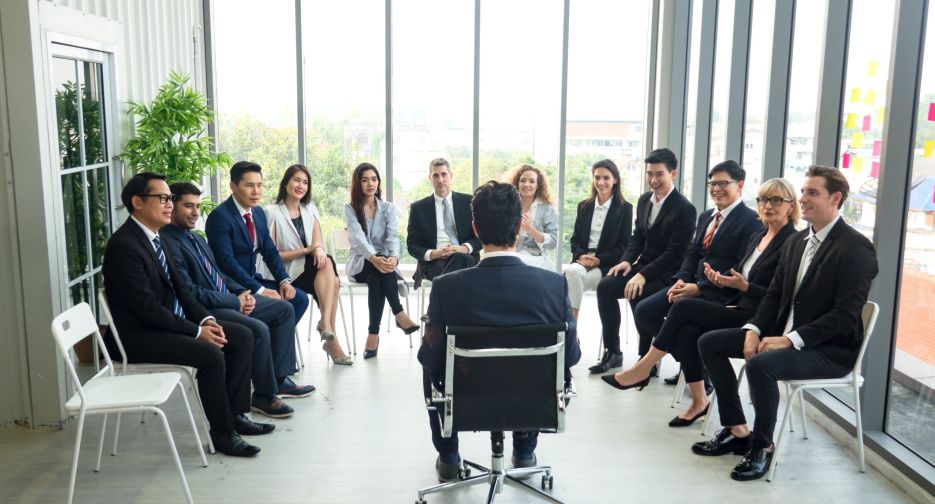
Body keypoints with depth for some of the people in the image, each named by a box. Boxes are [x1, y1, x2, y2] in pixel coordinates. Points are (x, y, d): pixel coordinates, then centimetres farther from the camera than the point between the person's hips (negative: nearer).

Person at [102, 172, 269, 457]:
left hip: (171, 322, 10)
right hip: (140, 335, -10)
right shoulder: (124, 245, -20)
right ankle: (222, 433, -11)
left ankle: (235, 413, 7)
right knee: (211, 355, -28)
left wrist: (206, 319, -2)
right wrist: (196, 331, -20)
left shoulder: (155, 238, 10)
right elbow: (147, 307, -23)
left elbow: (178, 288, 13)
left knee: (242, 336, 2)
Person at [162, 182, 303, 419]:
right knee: (259, 329, -29)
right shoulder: (169, 244, -17)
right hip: (205, 310, -10)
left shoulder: (196, 237, 14)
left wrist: (242, 292, 1)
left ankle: (278, 377, 10)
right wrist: (236, 302, -16)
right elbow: (190, 293, -22)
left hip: (228, 299, 10)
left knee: (284, 309, 7)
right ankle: (264, 397, -9)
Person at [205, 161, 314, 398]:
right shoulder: (219, 216, -17)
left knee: (299, 298, -6)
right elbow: (227, 262, -23)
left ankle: (275, 353, 2)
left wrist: (284, 280, -8)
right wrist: (260, 290, -27)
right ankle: (279, 379, -12)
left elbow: (270, 251, 10)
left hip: (252, 280, 8)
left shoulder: (258, 214, 9)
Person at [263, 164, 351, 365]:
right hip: (285, 274, -5)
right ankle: (330, 335, -29)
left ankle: (326, 325, -32)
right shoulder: (272, 212, -2)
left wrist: (319, 250, -22)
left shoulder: (311, 211, 15)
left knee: (328, 268, -30)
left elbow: (318, 243, 4)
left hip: (311, 268, 5)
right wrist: (307, 250, -17)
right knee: (331, 278, -31)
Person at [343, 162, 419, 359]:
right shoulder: (350, 208, 1)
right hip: (360, 264, -2)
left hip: (384, 262, 2)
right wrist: (374, 258, -38)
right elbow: (358, 237, -18)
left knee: (376, 279, -36)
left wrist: (394, 258, -34)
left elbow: (393, 236, -9)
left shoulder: (388, 208, 8)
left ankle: (374, 332, -36)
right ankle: (399, 314, -39)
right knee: (378, 271, -37)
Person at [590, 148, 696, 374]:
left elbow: (674, 253, -20)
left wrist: (643, 275, -27)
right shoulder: (644, 199, 8)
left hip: (667, 273, -7)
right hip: (643, 264, 7)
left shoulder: (684, 208, -16)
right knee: (605, 286, -15)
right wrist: (627, 261, -4)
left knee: (637, 295, -32)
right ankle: (612, 352, -4)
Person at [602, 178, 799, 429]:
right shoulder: (757, 237, 17)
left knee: (684, 307, -19)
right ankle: (698, 401, -9)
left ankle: (642, 369, -7)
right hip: (739, 310, 7)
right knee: (688, 331, -20)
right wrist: (721, 280, -2)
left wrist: (744, 286, -23)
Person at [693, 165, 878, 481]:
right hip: (783, 334, 9)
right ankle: (737, 430, 5)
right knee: (710, 342, -1)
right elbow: (775, 294, 13)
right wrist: (753, 329, -5)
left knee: (760, 365, -35)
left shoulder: (856, 248, -15)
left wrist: (791, 339, -26)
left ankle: (762, 445, -11)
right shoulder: (795, 241, 11)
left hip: (829, 349, -8)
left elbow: (845, 316, -21)